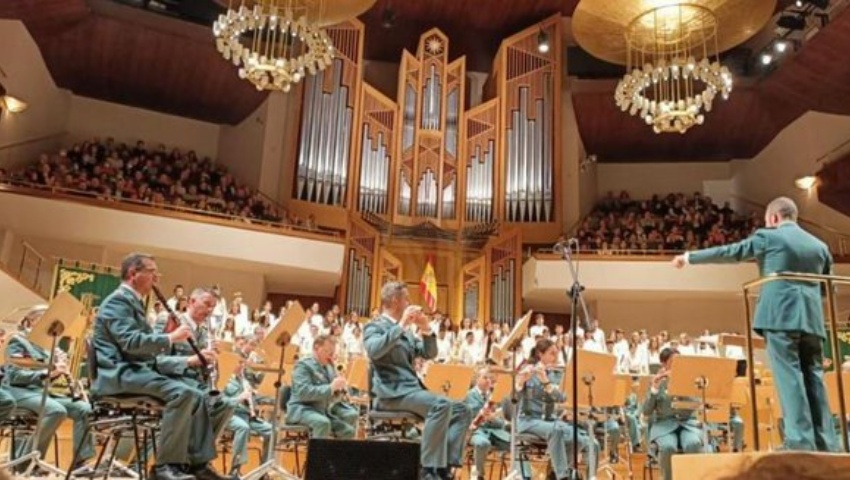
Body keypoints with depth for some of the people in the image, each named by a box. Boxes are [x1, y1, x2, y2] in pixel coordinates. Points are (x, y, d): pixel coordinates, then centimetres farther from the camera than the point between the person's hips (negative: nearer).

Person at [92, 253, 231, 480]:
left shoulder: (134, 303, 23)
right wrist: (171, 337, -15)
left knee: (197, 396, 0)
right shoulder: (118, 300, -8)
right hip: (119, 374, -10)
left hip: (136, 370, 10)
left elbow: (148, 352, 22)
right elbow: (130, 342, -24)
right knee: (182, 393, -29)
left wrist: (187, 362, 13)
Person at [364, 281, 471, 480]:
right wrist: (401, 325, -22)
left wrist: (426, 329, 1)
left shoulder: (405, 331, 23)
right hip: (392, 392, -8)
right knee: (441, 405, -30)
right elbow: (374, 351, -24)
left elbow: (429, 354, 18)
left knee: (461, 410, -5)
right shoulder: (375, 326, -1)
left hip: (412, 388, 8)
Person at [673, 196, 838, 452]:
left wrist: (690, 257, 17)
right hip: (812, 319, 5)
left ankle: (801, 442, -12)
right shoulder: (819, 246, 17)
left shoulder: (768, 237, 2)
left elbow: (728, 252, 7)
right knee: (814, 379, 7)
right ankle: (826, 445, 7)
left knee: (789, 378, -7)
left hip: (780, 316, -5)